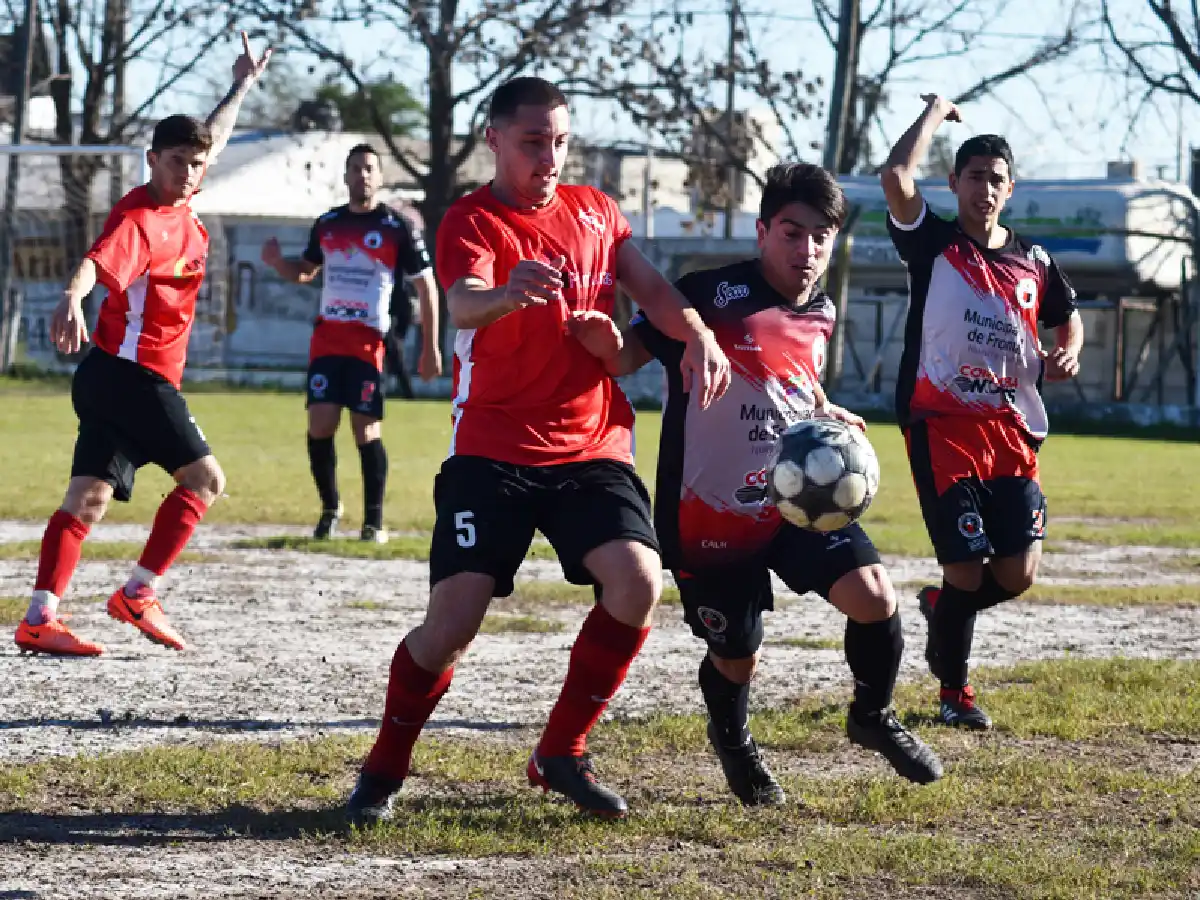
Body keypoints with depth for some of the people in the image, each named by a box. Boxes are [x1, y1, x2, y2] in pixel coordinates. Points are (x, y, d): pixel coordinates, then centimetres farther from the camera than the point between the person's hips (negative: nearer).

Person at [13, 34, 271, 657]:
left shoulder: (181, 203, 10)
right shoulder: (139, 220, -16)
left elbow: (214, 137, 30)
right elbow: (99, 260, -37)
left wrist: (243, 85, 39)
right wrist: (73, 298, -57)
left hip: (118, 376, 9)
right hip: (130, 371, -9)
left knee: (90, 495, -1)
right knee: (204, 477, -3)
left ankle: (40, 619, -8)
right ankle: (138, 594, -3)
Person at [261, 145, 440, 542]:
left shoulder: (398, 227, -3)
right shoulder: (327, 224, 11)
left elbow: (426, 286, 0)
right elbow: (305, 271, 26)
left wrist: (431, 347, -4)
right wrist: (277, 262, 2)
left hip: (370, 342, -4)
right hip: (326, 339, 4)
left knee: (366, 431, -5)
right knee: (320, 425, -3)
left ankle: (374, 521, 5)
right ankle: (329, 508, 16)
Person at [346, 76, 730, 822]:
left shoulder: (595, 211, 12)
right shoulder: (472, 221, -7)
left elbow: (652, 288, 10)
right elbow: (463, 305, -27)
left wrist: (698, 336, -12)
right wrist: (505, 294, -51)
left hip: (593, 447, 4)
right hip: (493, 451, -4)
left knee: (638, 583, -18)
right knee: (456, 615, -14)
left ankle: (562, 753, 0)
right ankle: (385, 768, 9)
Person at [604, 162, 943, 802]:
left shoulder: (820, 314, 5)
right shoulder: (712, 295, -16)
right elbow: (625, 357, -20)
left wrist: (826, 415, 9)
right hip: (712, 515, -4)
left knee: (874, 599, -17)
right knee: (737, 661, 7)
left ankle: (873, 717, 13)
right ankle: (732, 740, 45)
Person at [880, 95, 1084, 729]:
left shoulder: (1033, 262, 13)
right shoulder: (933, 244, 0)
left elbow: (1068, 317, 29)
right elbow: (896, 176, -17)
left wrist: (1067, 353, 5)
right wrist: (936, 112, -4)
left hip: (1011, 428, 4)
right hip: (942, 426, -4)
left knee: (1019, 571, -4)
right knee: (966, 566, -7)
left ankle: (943, 608, 29)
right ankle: (953, 690, 15)